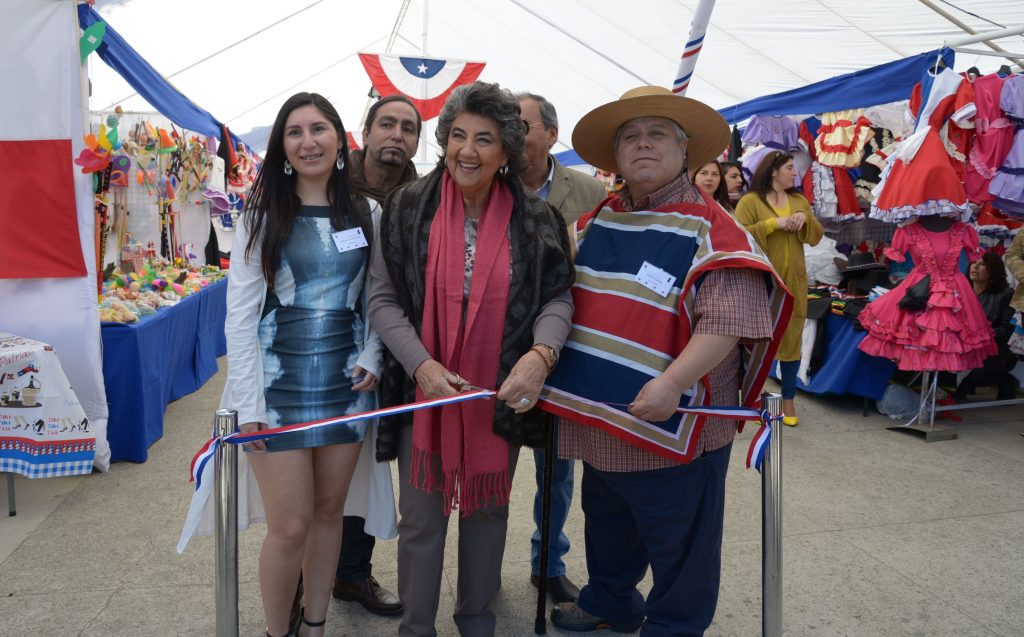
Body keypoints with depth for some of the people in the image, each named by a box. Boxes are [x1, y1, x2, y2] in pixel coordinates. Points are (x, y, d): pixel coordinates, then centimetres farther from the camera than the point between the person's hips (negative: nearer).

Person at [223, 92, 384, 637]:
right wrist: (248, 405, -11)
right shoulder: (262, 215, -3)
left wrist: (371, 357, -5)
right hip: (279, 383, -3)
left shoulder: (364, 215, 5)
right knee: (291, 525, -2)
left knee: (329, 511, 12)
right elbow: (239, 315, -6)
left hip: (345, 383, 3)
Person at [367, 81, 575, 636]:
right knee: (421, 520, 11)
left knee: (488, 509, 19)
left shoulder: (535, 220, -4)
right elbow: (382, 299, -6)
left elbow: (557, 298, -4)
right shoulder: (408, 208, -6)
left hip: (502, 396, 1)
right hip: (423, 392, -1)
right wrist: (421, 365, -20)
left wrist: (540, 353, -25)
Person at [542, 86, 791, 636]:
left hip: (674, 423, -7)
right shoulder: (594, 223, 7)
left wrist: (672, 383, -32)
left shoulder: (711, 229, -13)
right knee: (607, 524, 27)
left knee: (678, 543, 9)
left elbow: (727, 320, -23)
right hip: (599, 419, 7)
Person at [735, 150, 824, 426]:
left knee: (792, 339, 7)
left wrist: (805, 219, -6)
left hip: (793, 283, 5)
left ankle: (788, 400, 17)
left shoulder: (800, 201, 15)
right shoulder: (750, 201, -3)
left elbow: (816, 237, 13)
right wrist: (772, 223, -18)